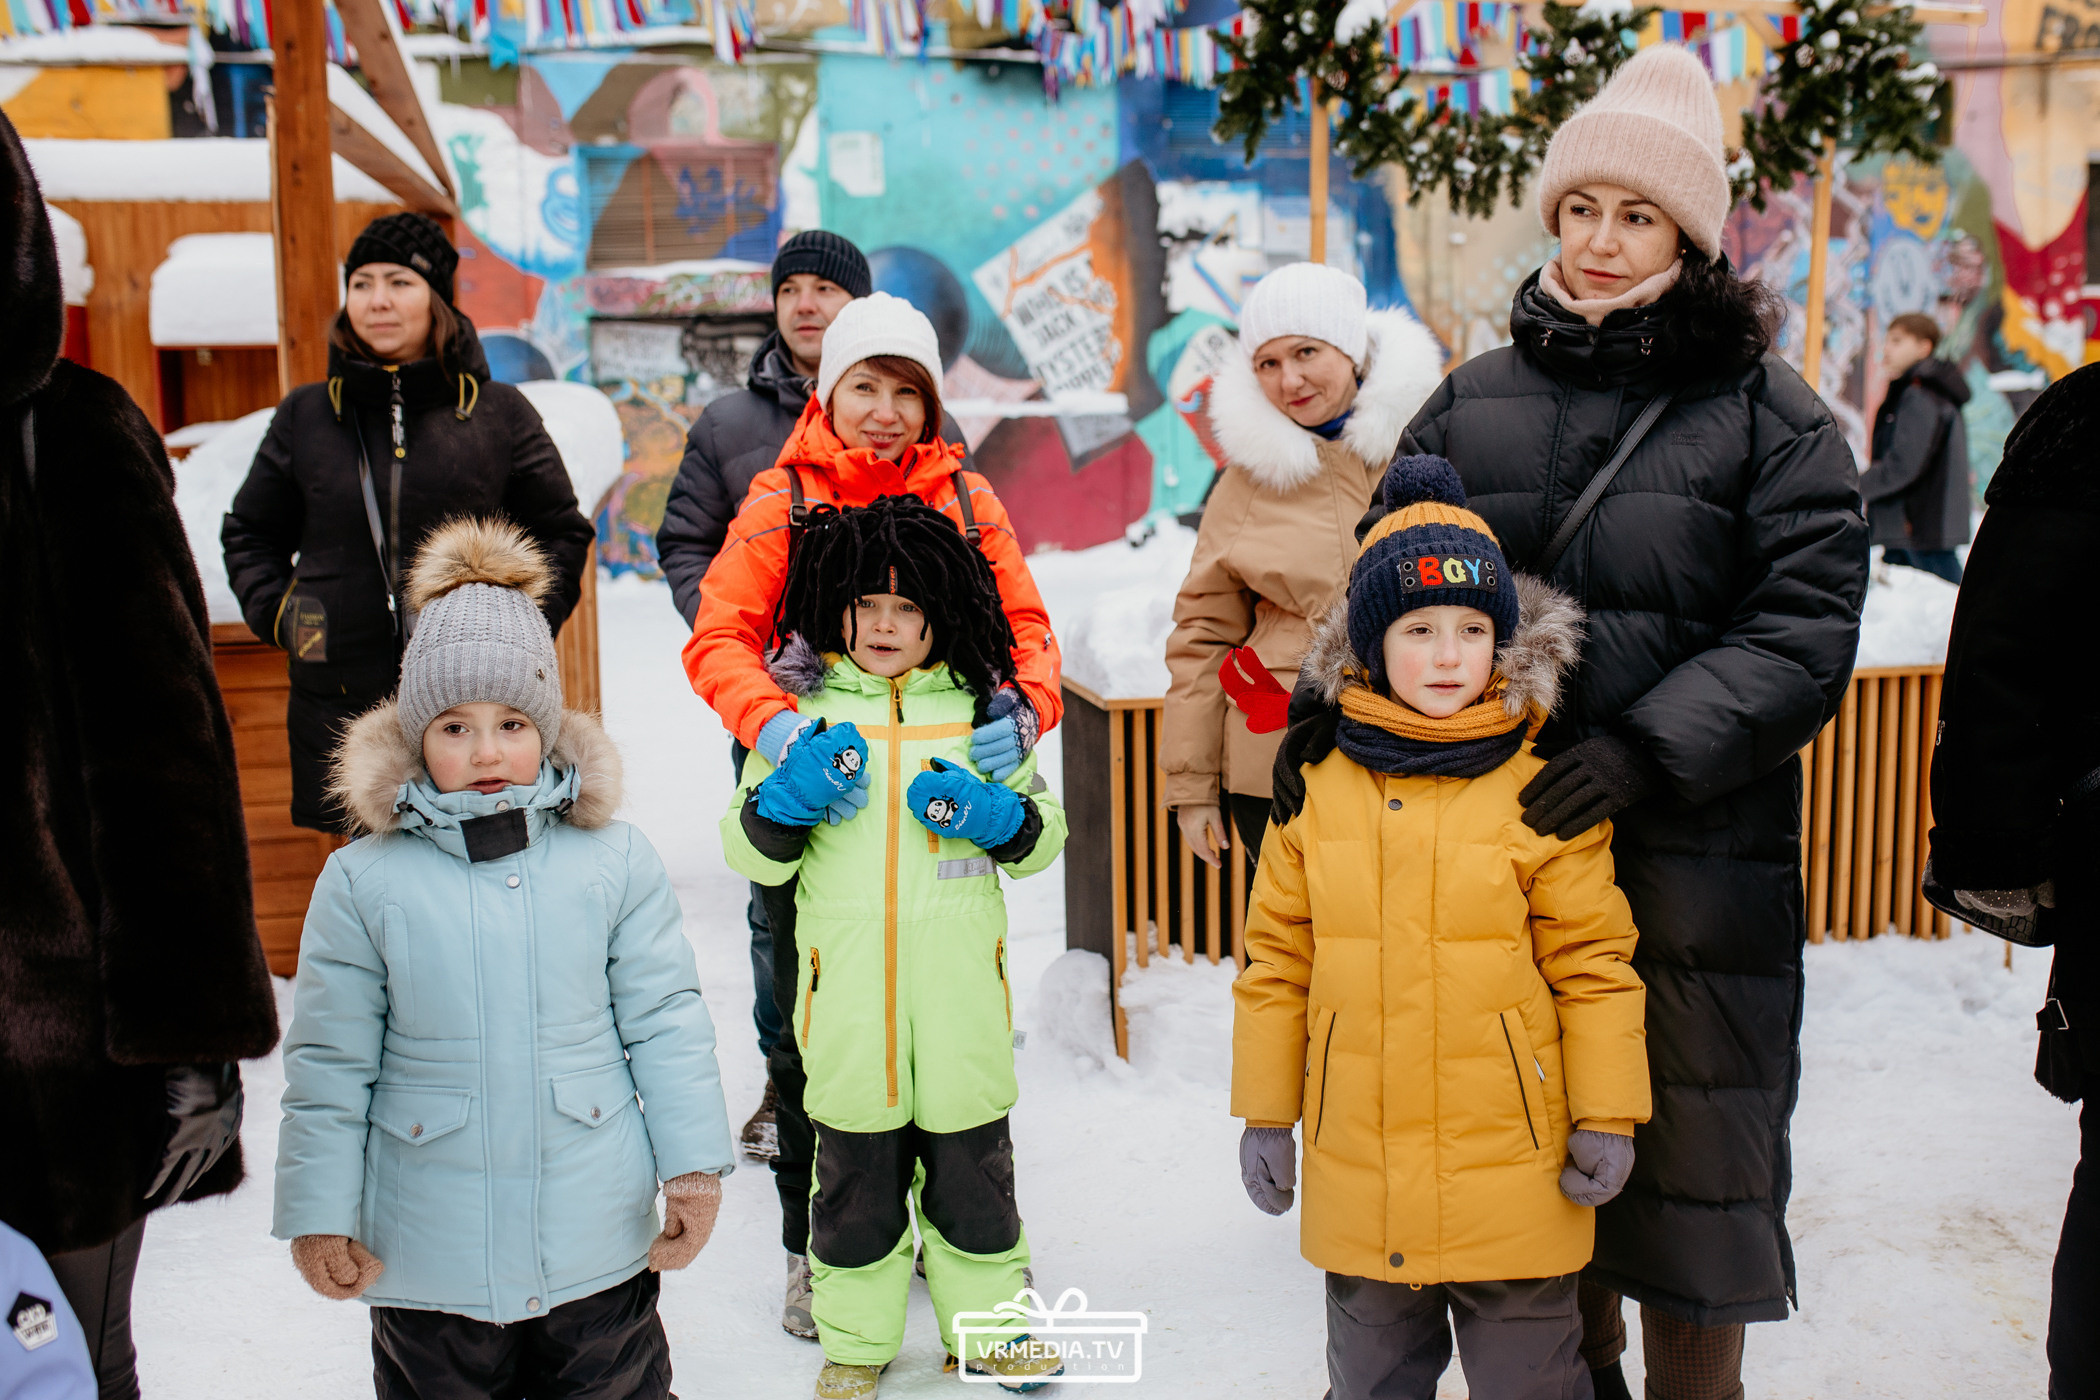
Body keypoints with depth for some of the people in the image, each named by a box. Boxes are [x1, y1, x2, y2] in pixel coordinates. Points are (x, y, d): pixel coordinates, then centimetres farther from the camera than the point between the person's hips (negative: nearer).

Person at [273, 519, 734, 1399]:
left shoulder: (615, 860, -4)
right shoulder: (364, 880, -6)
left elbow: (666, 1022, 0)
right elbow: (330, 1063, -1)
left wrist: (694, 1164, -1)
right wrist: (318, 1213, 0)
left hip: (598, 1239, 0)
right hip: (427, 1250, 0)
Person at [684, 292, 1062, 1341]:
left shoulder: (965, 498, 6)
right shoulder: (782, 499, -1)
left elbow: (1025, 627, 1)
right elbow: (719, 637, -11)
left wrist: (1022, 711, -21)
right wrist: (777, 727, -31)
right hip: (818, 801, -1)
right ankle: (814, 1245, 26)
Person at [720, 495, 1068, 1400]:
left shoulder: (980, 711, 6)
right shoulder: (804, 712, 4)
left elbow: (1041, 836, 12)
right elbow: (751, 854, 4)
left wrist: (995, 814, -9)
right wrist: (787, 795, -15)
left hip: (959, 993, 1)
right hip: (848, 997, 0)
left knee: (971, 1159, 12)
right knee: (854, 1167, 10)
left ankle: (989, 1322, 29)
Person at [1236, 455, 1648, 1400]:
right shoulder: (1315, 791, -1)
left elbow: (1594, 960, -3)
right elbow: (1276, 960, 4)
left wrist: (1608, 1116, -3)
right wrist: (1263, 1115, 7)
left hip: (1510, 1178, -2)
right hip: (1357, 1175, 2)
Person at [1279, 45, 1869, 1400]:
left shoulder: (1769, 412, 1)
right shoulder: (1475, 400, 10)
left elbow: (1805, 628, -7)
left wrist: (1649, 749, -19)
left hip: (1695, 854, -3)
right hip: (1509, 833, 3)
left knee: (1686, 1158, 3)